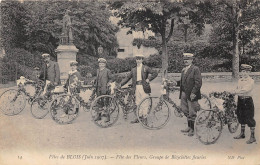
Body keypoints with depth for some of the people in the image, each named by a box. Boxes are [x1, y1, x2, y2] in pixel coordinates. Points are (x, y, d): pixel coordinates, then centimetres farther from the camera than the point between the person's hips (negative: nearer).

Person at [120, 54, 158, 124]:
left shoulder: (146, 68, 3)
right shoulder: (133, 70, 14)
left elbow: (155, 73, -2)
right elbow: (127, 77, 12)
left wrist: (148, 79, -10)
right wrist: (121, 84, 3)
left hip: (144, 87, -4)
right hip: (137, 87, 4)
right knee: (138, 103, 8)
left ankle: (145, 117, 5)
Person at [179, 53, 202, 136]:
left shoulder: (195, 69, -9)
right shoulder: (183, 70, 16)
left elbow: (198, 82, -16)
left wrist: (193, 93, -20)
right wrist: (181, 94, 11)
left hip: (192, 94, -8)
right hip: (184, 93, 8)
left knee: (192, 113, 0)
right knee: (186, 111, 14)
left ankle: (192, 129, 10)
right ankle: (189, 127, 27)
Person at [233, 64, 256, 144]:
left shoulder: (251, 81, -10)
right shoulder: (240, 80, 10)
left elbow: (245, 90, -21)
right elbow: (236, 90, 8)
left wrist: (238, 91, -10)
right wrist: (241, 92, -11)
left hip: (248, 101, -6)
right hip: (240, 100, 6)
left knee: (249, 119, -4)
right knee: (241, 117, 15)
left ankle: (252, 137, 4)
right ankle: (242, 134, 29)